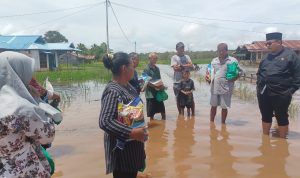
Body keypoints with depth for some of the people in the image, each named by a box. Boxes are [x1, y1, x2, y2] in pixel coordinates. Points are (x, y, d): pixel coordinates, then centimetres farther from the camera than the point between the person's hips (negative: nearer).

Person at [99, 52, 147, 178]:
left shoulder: (127, 86, 4)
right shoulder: (113, 91, -25)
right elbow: (104, 122, -33)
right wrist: (131, 133, -35)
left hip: (132, 144, 9)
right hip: (122, 147, -9)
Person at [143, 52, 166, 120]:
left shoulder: (157, 68, 11)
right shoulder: (147, 69, -10)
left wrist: (162, 86, -4)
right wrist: (155, 86, -27)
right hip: (151, 93, -7)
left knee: (163, 112, 13)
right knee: (151, 114, 4)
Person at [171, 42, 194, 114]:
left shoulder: (187, 57, 11)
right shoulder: (174, 57, 1)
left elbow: (191, 66, -4)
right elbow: (175, 68, -14)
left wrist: (181, 65, -12)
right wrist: (186, 66, -10)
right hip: (177, 82, -2)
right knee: (178, 99, 7)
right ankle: (180, 114, 22)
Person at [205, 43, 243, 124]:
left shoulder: (233, 60, -3)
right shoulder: (214, 60, 10)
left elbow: (240, 71, 0)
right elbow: (209, 71, 17)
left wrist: (235, 78, -17)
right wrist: (207, 76, -3)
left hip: (226, 88, -3)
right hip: (214, 87, 4)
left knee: (224, 107, 6)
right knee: (213, 106, 14)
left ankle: (223, 124, 22)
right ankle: (211, 122, 29)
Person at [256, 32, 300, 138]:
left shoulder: (290, 54, -3)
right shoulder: (266, 57, 12)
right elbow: (259, 73, 21)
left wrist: (291, 90, -10)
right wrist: (259, 86, 9)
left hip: (281, 94, -5)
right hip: (263, 94, 5)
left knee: (281, 117, 7)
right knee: (266, 116, 14)